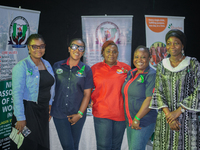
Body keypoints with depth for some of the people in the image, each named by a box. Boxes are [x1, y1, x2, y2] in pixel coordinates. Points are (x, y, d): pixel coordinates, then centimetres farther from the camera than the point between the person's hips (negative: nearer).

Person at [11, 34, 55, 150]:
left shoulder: (47, 64, 7)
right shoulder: (21, 66, -14)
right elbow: (17, 93, -18)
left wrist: (49, 103, 11)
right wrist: (20, 118, -19)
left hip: (43, 110, 6)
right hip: (28, 110, -6)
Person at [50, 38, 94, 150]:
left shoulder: (86, 70, -1)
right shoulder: (57, 66, 3)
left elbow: (87, 94, -2)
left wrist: (80, 114, -7)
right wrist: (49, 108, 3)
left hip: (77, 114, 0)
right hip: (59, 113, 0)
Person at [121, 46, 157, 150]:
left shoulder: (151, 75, -12)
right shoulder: (131, 73, 11)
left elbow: (150, 99, -19)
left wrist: (137, 118, -18)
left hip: (144, 122, -7)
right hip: (130, 121, 7)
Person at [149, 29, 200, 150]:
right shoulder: (162, 65, 7)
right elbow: (158, 91, 2)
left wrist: (179, 111, -12)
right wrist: (168, 114, -10)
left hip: (187, 116, -2)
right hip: (165, 116, 2)